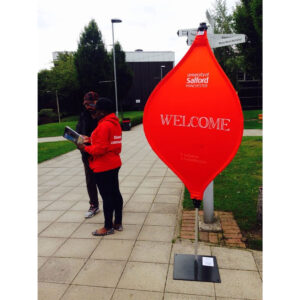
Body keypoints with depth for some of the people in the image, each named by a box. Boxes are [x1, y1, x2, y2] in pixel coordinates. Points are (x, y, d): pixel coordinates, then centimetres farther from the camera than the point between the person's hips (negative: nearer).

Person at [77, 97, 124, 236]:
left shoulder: (104, 126, -20)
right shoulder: (115, 122, 10)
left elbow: (100, 149, -23)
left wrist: (86, 148, -8)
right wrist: (90, 139, 8)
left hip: (103, 167, -10)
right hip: (114, 164, 10)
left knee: (106, 196, 1)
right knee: (115, 193, 15)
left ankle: (108, 227, 15)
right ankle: (118, 223, 27)